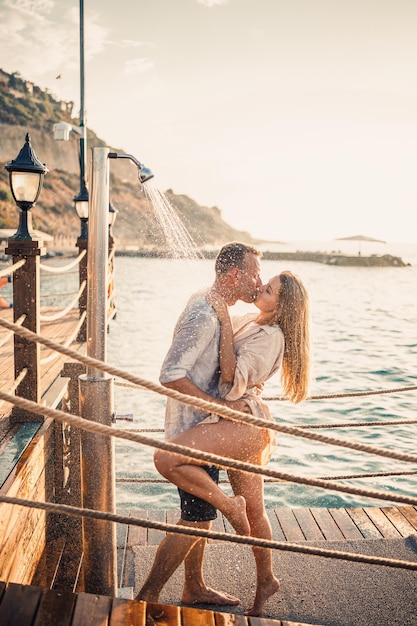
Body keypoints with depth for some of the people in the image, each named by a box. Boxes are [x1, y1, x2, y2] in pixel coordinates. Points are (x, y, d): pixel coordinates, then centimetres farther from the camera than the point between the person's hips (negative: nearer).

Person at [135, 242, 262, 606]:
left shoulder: (212, 308, 8)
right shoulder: (203, 315, -24)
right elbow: (171, 376, -29)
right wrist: (223, 405, -26)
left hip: (201, 428, 10)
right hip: (193, 430, -10)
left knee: (200, 514, 19)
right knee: (196, 520, -1)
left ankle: (194, 589, 34)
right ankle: (147, 597, 12)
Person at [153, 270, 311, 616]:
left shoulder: (271, 337, -14)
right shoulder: (250, 322, 14)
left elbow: (234, 377, -23)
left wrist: (225, 322, -21)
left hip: (243, 421, -9)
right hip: (240, 423, 9)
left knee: (166, 458, -24)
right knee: (254, 511, 20)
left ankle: (228, 506, -8)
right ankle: (265, 581, 36)